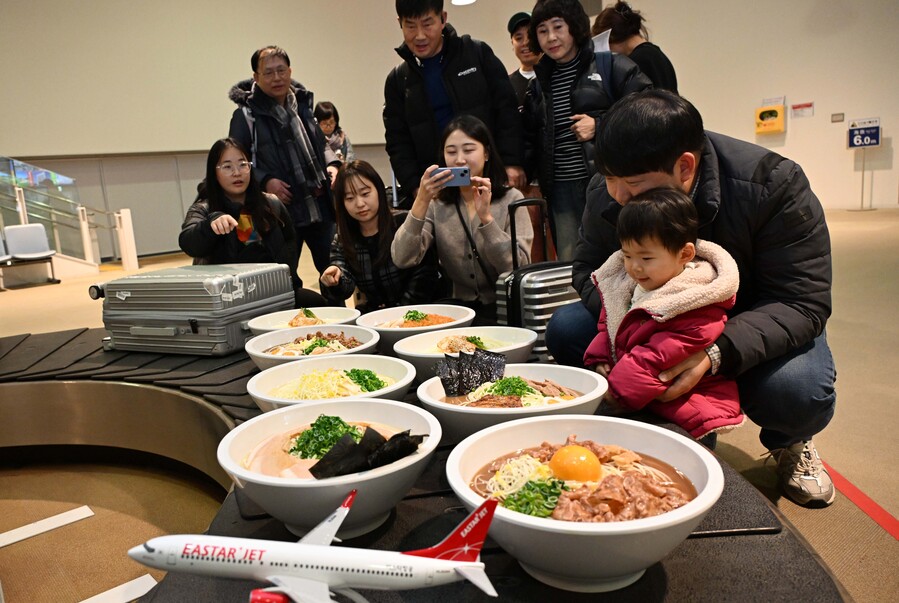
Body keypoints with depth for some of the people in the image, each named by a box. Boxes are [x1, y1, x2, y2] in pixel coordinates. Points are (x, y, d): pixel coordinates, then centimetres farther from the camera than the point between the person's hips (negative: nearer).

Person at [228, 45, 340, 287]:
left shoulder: (303, 103, 12)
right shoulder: (246, 114, -3)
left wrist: (332, 164, 4)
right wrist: (265, 181, -16)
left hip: (321, 207, 5)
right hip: (282, 212, -4)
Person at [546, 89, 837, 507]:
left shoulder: (773, 185, -27)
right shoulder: (605, 194, -18)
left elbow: (802, 303, -27)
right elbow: (588, 270, -6)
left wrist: (716, 353, -44)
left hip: (753, 331, -3)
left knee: (800, 392, -36)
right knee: (566, 329, -18)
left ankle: (789, 443, 6)